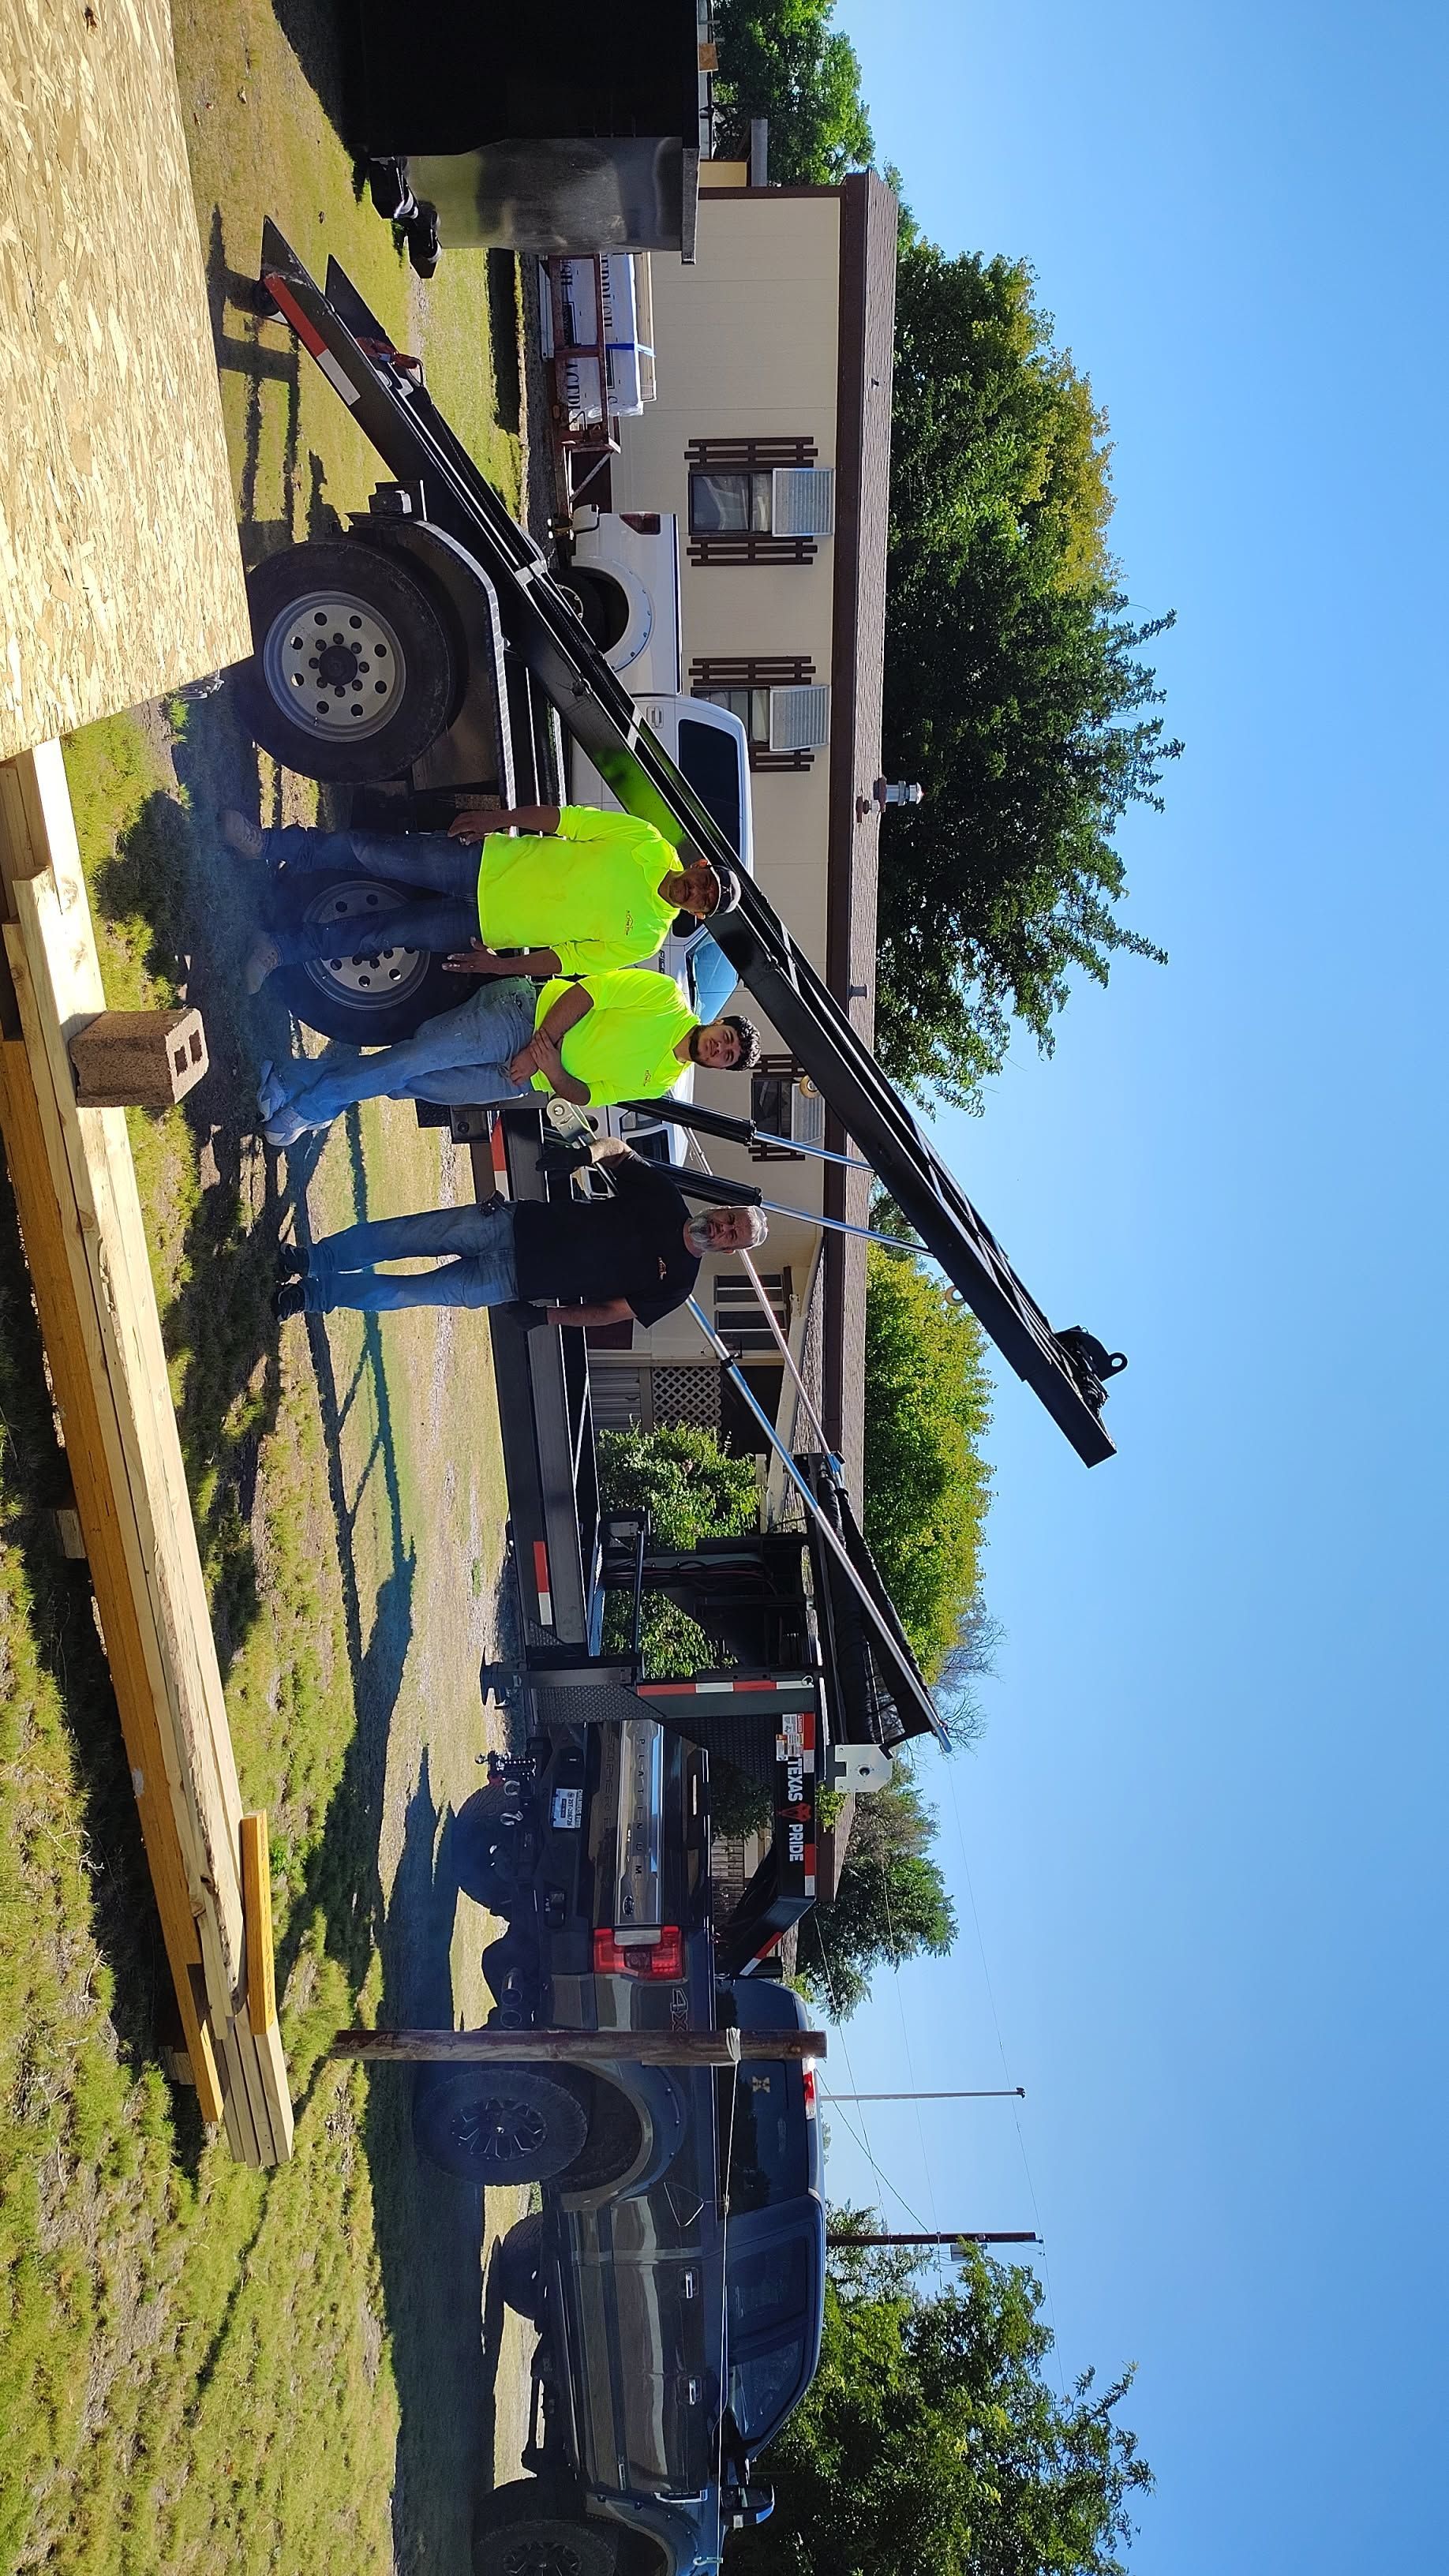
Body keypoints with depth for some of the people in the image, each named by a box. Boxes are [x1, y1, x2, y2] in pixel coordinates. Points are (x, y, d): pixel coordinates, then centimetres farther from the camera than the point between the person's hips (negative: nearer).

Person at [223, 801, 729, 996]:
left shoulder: (644, 940, -6)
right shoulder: (648, 845, -5)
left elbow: (570, 959, -4)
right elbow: (564, 817, -2)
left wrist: (503, 965, -10)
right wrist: (498, 819, -7)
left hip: (487, 927, -1)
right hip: (488, 863, 1)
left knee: (389, 932, -8)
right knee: (368, 850, -9)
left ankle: (281, 946, 4)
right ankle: (273, 846, 5)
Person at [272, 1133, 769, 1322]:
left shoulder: (676, 1282, -5)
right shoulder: (662, 1194, 0)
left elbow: (609, 1312, -3)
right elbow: (617, 1149, 8)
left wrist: (546, 1315, -7)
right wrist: (584, 1152, -13)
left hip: (516, 1281, -2)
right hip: (514, 1224, 2)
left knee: (416, 1293, -7)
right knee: (403, 1237, -5)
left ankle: (315, 1294, 7)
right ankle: (311, 1260, 11)